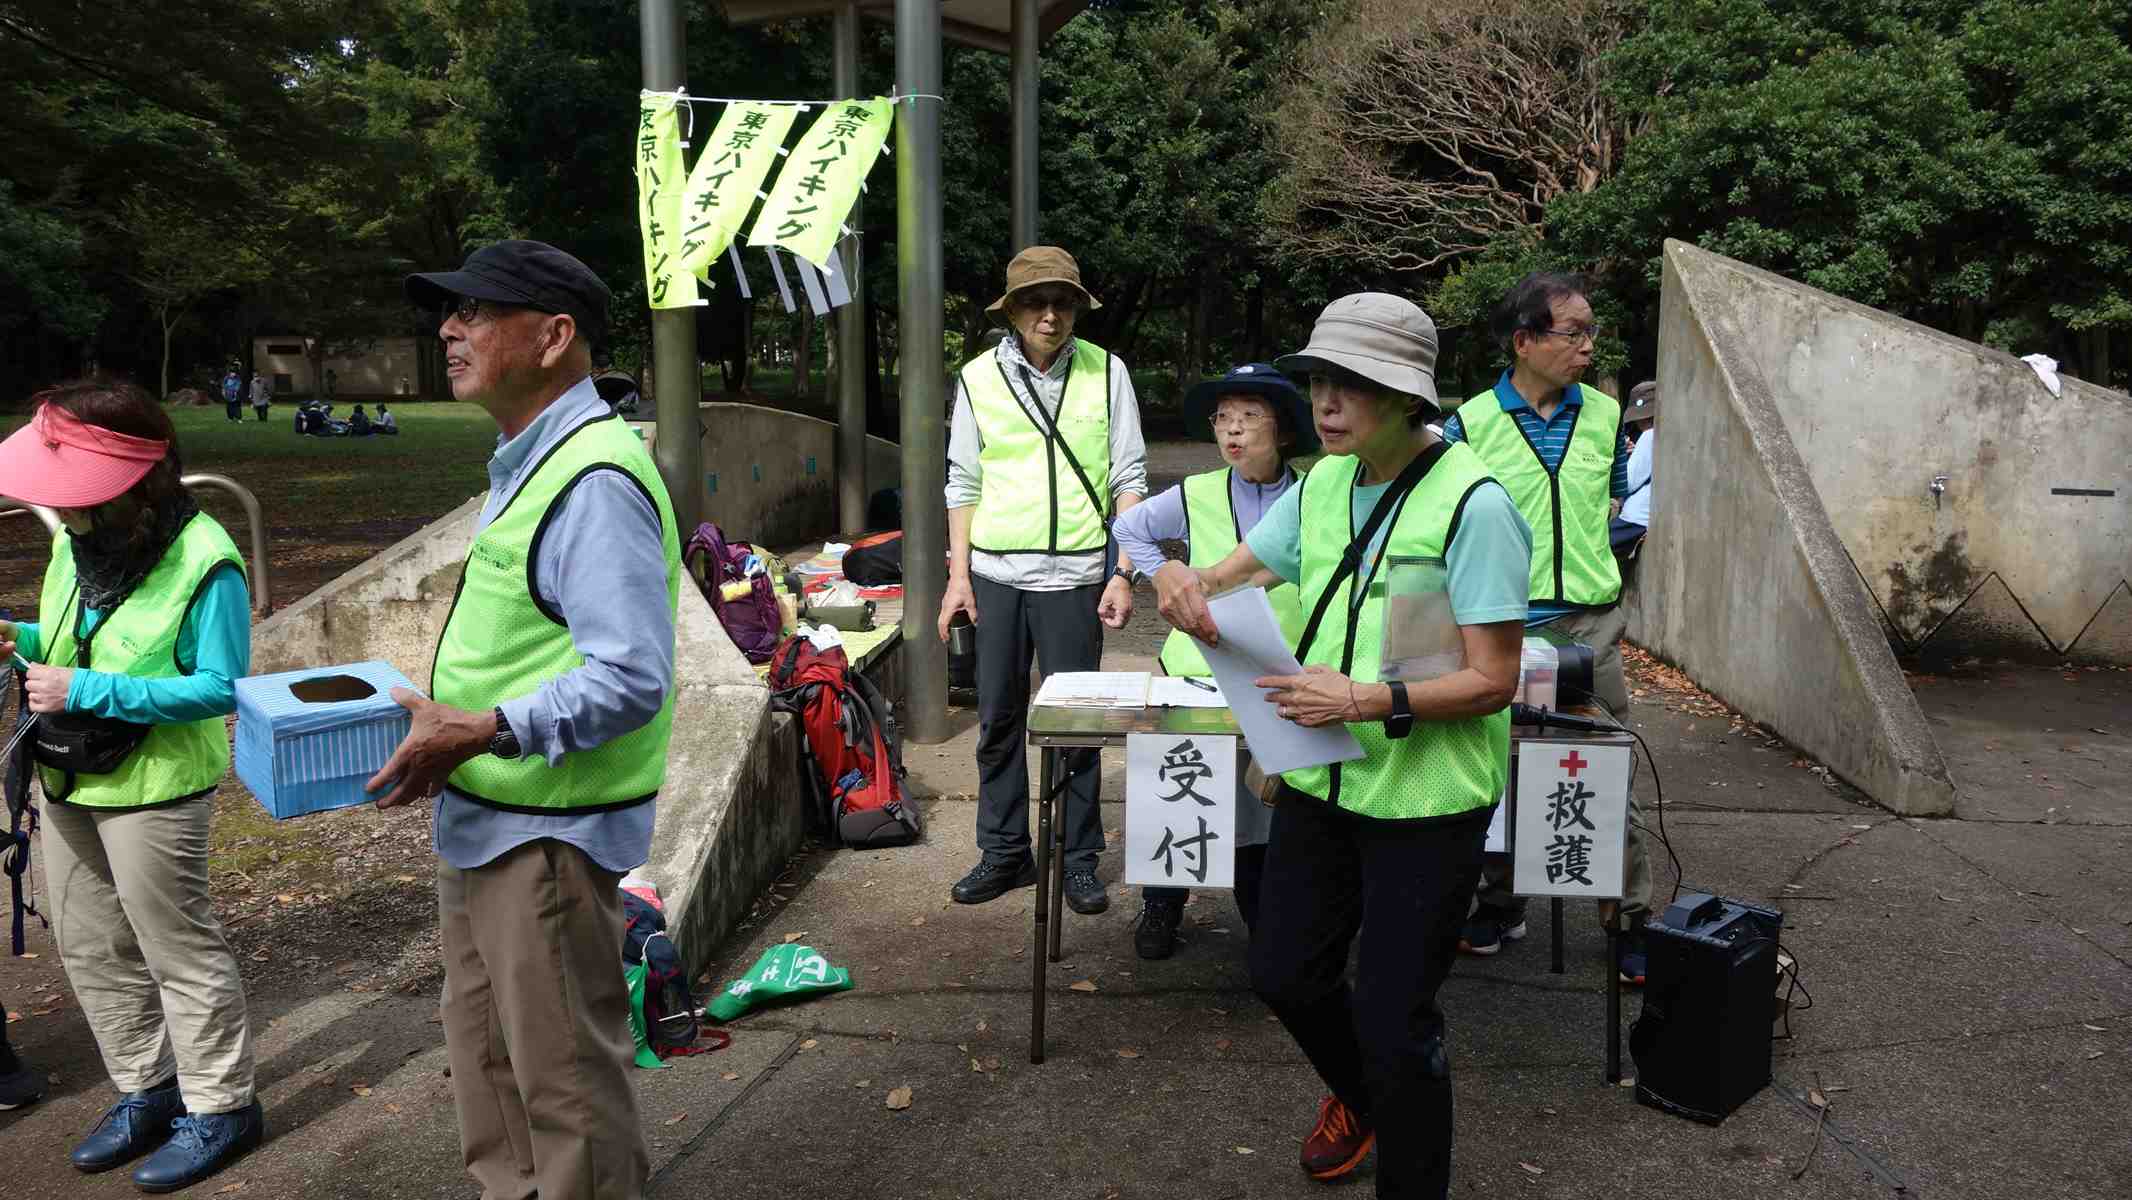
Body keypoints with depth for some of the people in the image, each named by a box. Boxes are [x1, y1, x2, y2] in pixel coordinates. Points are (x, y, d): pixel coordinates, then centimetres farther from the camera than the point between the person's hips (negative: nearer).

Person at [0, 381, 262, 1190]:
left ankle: (221, 1108, 21)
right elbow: (76, 643, 14)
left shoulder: (202, 561, -24)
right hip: (69, 783, 8)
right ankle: (147, 1091, 36)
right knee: (91, 949, 18)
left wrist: (86, 691, -27)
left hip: (152, 791, -8)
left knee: (181, 952, 4)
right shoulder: (75, 540, 0)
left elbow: (220, 686, -23)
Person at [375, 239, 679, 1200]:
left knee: (563, 1076, 8)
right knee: (484, 1058, 25)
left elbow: (632, 679, -29)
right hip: (482, 819, 10)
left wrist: (484, 733, -27)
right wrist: (445, 721, 9)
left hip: (546, 832, -10)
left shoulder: (594, 481, -22)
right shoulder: (526, 464, 11)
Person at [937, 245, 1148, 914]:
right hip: (995, 574, 2)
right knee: (998, 720, 9)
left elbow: (1129, 479, 1)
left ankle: (1077, 859, 18)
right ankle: (1004, 852, 23)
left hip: (1073, 575, -2)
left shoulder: (1106, 372, 1)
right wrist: (958, 575, 3)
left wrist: (1123, 575, -5)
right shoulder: (979, 378, 5)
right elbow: (963, 482, 9)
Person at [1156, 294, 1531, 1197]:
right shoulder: (1322, 485, 3)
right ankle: (1360, 1095, 51)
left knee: (1393, 1020, 3)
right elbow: (1230, 575, 7)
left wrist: (1366, 701, -31)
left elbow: (1492, 682, -19)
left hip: (1426, 798, -6)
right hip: (1321, 780, 7)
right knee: (1284, 975, 19)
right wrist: (1196, 594, -17)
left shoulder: (1472, 503, -18)